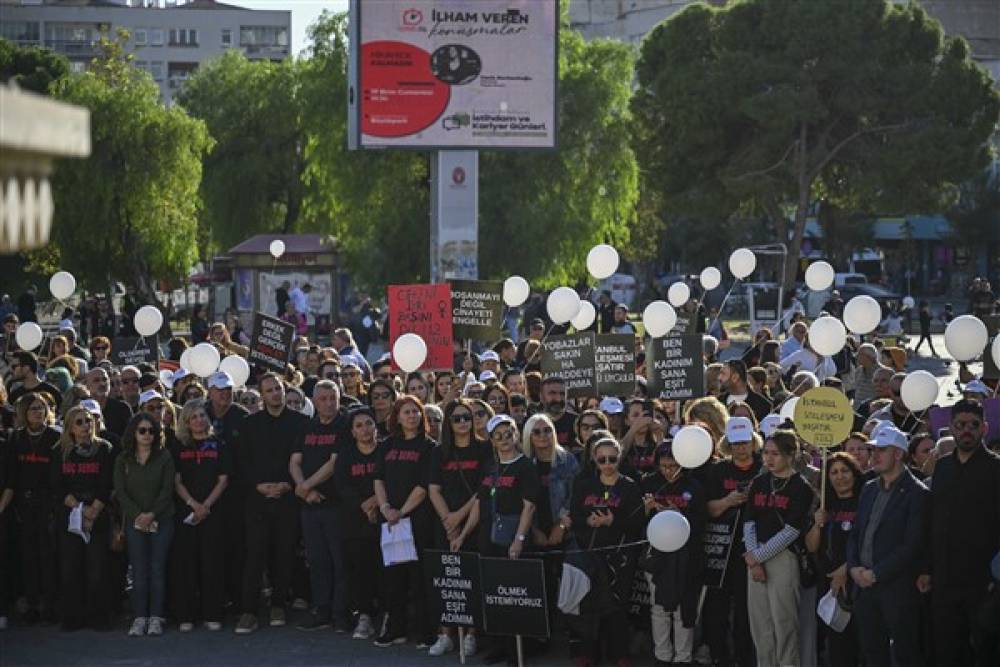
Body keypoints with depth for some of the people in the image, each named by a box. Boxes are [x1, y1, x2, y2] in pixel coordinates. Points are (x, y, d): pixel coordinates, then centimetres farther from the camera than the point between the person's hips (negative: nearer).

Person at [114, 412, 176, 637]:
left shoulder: (164, 458, 3)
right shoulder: (123, 460, 7)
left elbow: (167, 490, -4)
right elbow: (120, 492, 1)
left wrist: (152, 514, -14)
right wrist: (138, 514, -12)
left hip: (161, 520, -1)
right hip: (134, 522, 1)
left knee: (157, 569, -4)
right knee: (139, 571, -3)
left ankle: (156, 618, -1)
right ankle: (139, 618, -2)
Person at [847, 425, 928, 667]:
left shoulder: (917, 493, -7)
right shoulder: (869, 490, 16)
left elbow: (912, 545, -14)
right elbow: (855, 534, 17)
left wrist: (876, 573, -15)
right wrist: (853, 567, 0)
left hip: (897, 588, -7)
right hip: (864, 584, 7)